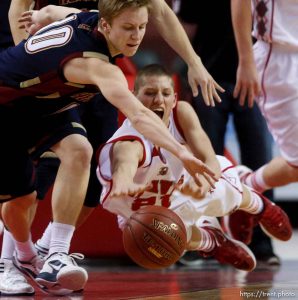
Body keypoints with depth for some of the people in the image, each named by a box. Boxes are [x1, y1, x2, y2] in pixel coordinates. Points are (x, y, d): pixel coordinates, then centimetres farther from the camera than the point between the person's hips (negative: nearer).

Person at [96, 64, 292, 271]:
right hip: (144, 210, -3)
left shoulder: (182, 112, -29)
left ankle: (258, 206, 44)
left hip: (179, 187, 3)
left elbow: (211, 160, -40)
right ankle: (211, 241, 19)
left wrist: (203, 180, -65)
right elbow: (126, 162, -69)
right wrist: (123, 183, -94)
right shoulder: (128, 140, -43)